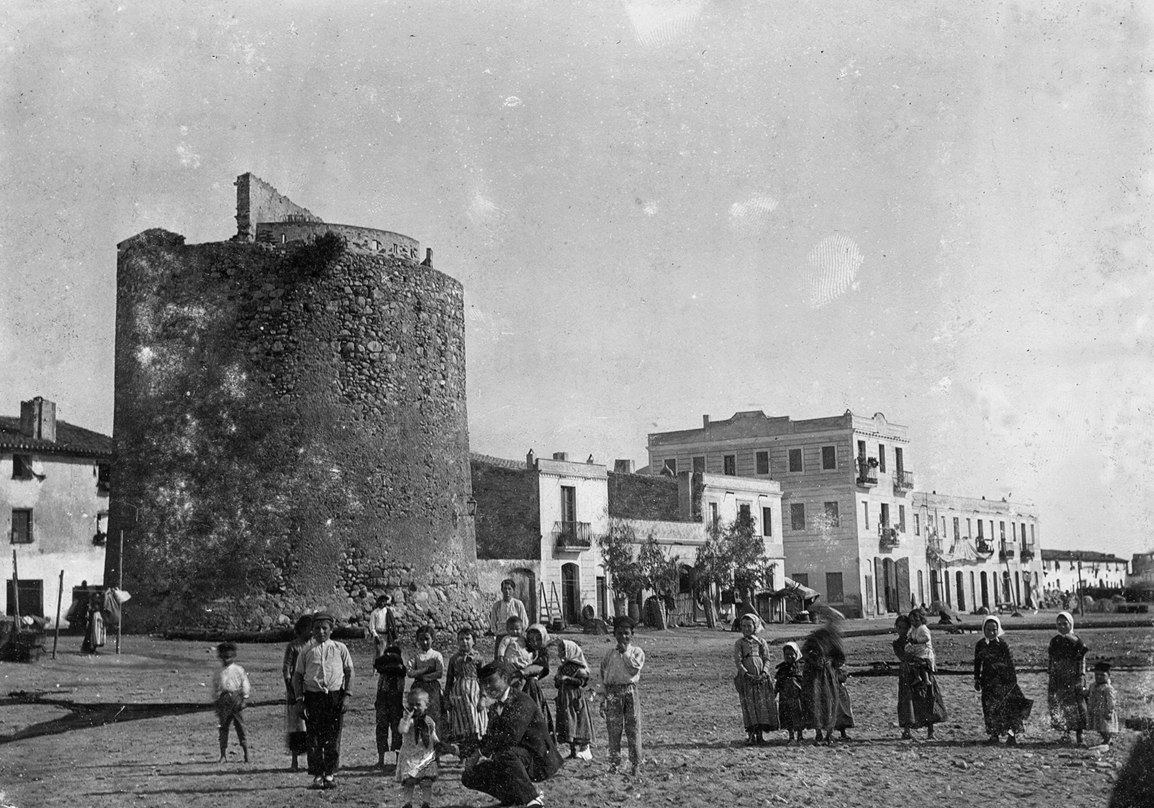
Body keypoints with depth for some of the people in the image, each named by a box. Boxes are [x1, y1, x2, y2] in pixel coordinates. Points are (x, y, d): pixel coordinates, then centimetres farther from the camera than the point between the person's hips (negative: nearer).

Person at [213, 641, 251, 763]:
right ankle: (223, 755, 4)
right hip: (223, 701, 3)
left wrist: (244, 699, -3)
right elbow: (215, 689, 14)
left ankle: (246, 754, 5)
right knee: (223, 727, 0)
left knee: (240, 727, -1)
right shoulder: (220, 673, 11)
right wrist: (216, 702, 9)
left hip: (237, 700, -2)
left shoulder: (239, 670, 4)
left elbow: (245, 686, 4)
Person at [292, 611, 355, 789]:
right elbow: (297, 675, 11)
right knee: (314, 738, -1)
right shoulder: (307, 651, 9)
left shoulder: (340, 649, 8)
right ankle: (317, 776, 4)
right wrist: (299, 698, 0)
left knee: (333, 738, 0)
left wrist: (347, 695, -1)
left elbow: (349, 672, 9)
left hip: (335, 696, 0)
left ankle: (330, 775, 9)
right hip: (313, 697, 0)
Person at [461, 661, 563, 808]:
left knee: (506, 754, -40)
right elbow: (490, 736, 9)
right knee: (469, 777, -3)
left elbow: (511, 736, -29)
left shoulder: (521, 702, -18)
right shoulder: (494, 707, 10)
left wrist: (482, 751, -21)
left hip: (538, 758, -9)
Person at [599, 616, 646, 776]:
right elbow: (603, 678, 13)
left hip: (630, 692, -2)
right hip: (613, 694, 2)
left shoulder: (637, 652, 6)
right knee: (613, 730, 2)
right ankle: (613, 764, 10)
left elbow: (634, 669, -12)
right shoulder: (609, 655, 11)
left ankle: (635, 766, 6)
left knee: (633, 729, -1)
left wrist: (626, 652, -9)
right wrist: (603, 700, 9)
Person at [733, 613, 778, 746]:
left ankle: (760, 734, 6)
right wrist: (746, 674, -16)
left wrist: (763, 673, -12)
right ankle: (750, 735, -4)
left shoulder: (761, 642, 10)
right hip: (746, 679, -2)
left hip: (761, 678, 2)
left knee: (763, 705, 0)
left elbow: (767, 660, 6)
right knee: (749, 707, -5)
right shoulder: (739, 643, 6)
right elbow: (737, 661, -2)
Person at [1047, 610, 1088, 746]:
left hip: (1074, 677, -3)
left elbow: (1081, 660, -3)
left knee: (1077, 704, -6)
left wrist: (1081, 677, -11)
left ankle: (1079, 734, 0)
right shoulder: (1054, 641, 9)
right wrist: (1051, 680, 10)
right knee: (1061, 705, 2)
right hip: (1059, 679, 3)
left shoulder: (1076, 640, -2)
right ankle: (1065, 733, 10)